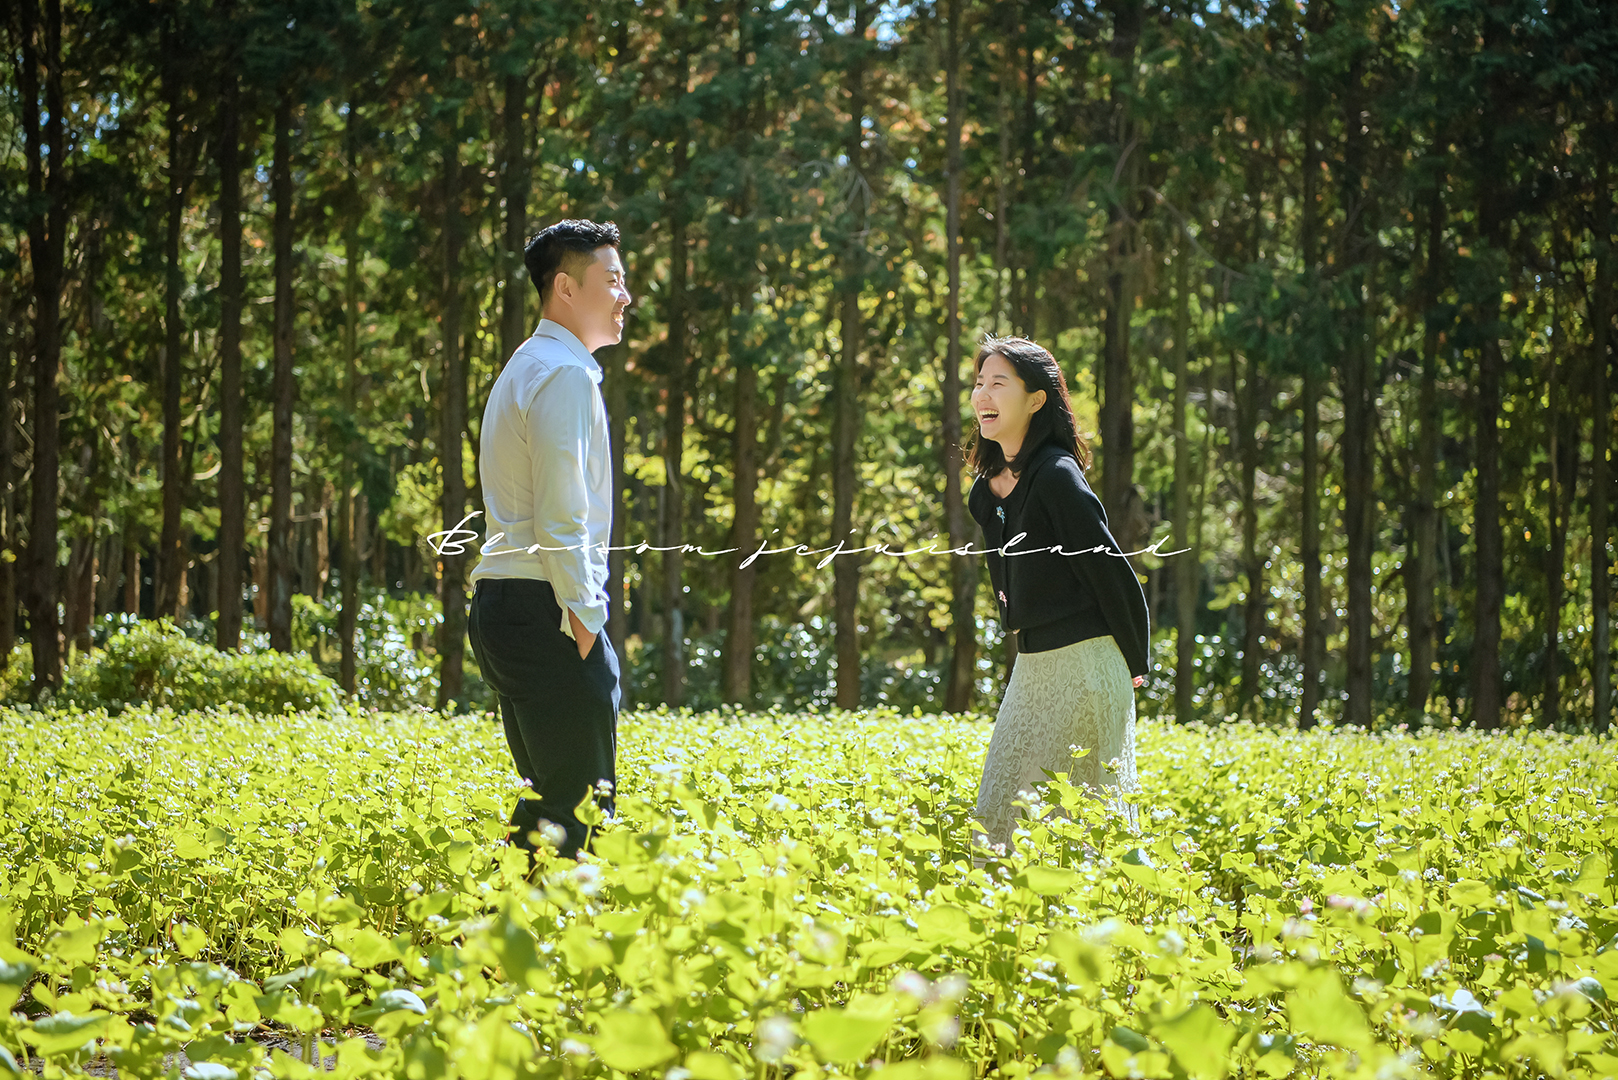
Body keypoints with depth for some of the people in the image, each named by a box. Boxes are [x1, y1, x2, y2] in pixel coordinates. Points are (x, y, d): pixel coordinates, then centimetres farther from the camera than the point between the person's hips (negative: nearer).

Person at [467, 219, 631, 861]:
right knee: (581, 805, -10)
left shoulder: (525, 369, 21)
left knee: (546, 800, 12)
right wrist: (583, 618, -16)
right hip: (547, 612, -10)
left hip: (499, 607, 10)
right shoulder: (566, 375, -12)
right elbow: (561, 519, -18)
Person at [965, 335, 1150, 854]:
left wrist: (1135, 667, -4)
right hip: (1032, 668, 9)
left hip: (1084, 667, -9)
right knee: (1000, 811, 8)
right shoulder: (991, 486, 10)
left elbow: (1113, 575, -13)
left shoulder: (1057, 478, -16)